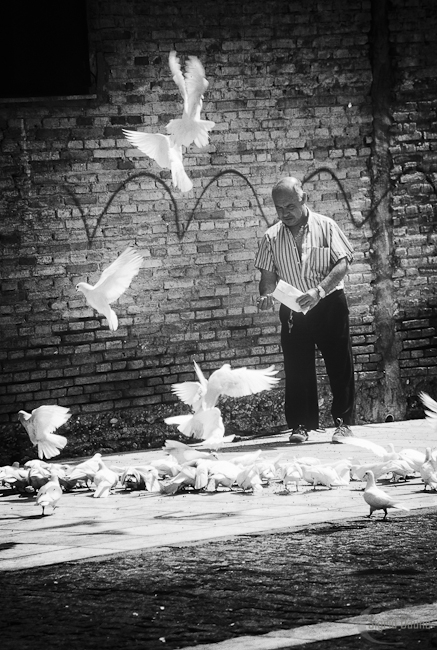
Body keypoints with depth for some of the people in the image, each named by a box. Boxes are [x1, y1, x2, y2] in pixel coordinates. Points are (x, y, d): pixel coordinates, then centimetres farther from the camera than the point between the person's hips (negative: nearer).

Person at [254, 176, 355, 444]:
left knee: (339, 364, -1)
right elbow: (268, 275, 5)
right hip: (293, 310, 2)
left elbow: (342, 263, -9)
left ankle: (344, 422, 6)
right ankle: (301, 425, 5)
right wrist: (266, 295, -18)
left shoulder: (325, 226, -3)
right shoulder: (272, 237, 4)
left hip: (329, 304, -2)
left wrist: (319, 291, -22)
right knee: (297, 368, 0)